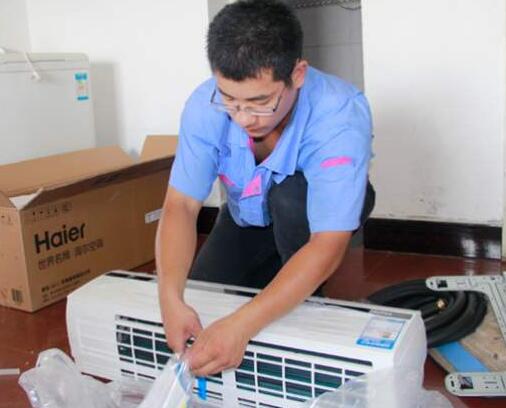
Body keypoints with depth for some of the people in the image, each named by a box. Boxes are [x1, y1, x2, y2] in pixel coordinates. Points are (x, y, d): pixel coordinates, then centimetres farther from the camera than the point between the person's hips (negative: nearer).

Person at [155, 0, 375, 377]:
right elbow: (181, 205, -28)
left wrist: (241, 326, -53)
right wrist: (170, 298, -45)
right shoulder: (206, 106, -30)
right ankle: (281, 277, 19)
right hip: (247, 218, 3)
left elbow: (327, 246, -44)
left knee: (290, 195, -37)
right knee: (199, 305, -6)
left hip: (320, 207, -3)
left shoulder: (340, 116, -40)